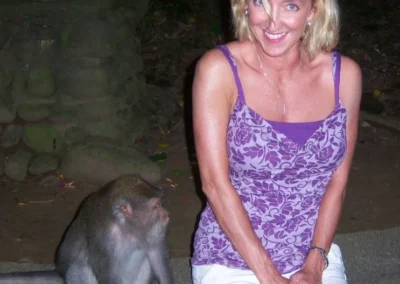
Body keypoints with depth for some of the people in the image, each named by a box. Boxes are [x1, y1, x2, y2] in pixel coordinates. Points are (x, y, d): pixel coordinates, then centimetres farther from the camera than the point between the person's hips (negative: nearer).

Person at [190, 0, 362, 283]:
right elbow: (215, 183, -14)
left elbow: (338, 180, 1)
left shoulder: (345, 74, -5)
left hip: (316, 254, 3)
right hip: (231, 260, -2)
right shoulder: (219, 69, -13)